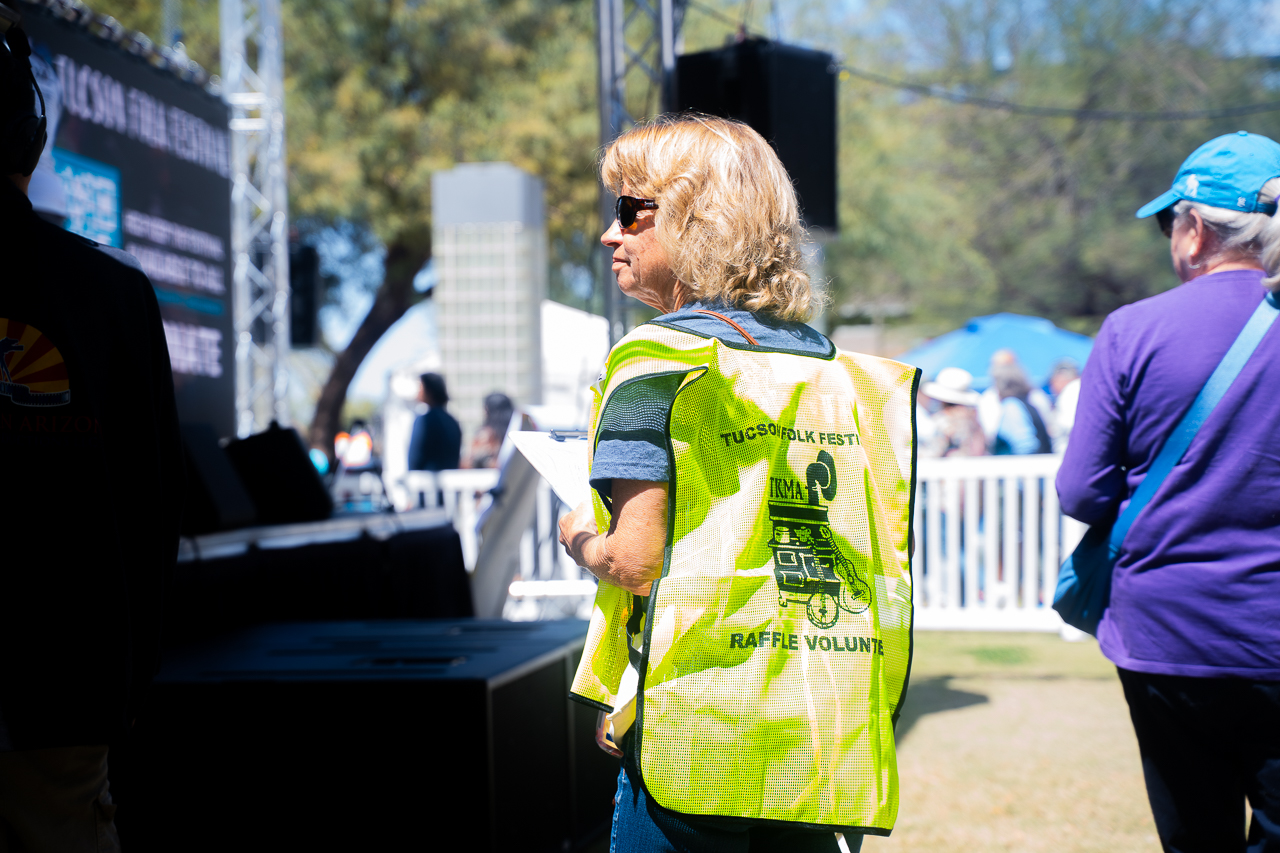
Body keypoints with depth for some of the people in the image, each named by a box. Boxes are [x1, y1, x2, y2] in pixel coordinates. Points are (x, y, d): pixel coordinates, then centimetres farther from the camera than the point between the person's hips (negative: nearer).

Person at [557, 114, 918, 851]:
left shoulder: (658, 359, -9)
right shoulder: (841, 372, 8)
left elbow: (634, 561, -14)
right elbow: (889, 565, 9)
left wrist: (580, 540, 8)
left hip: (699, 734, -5)